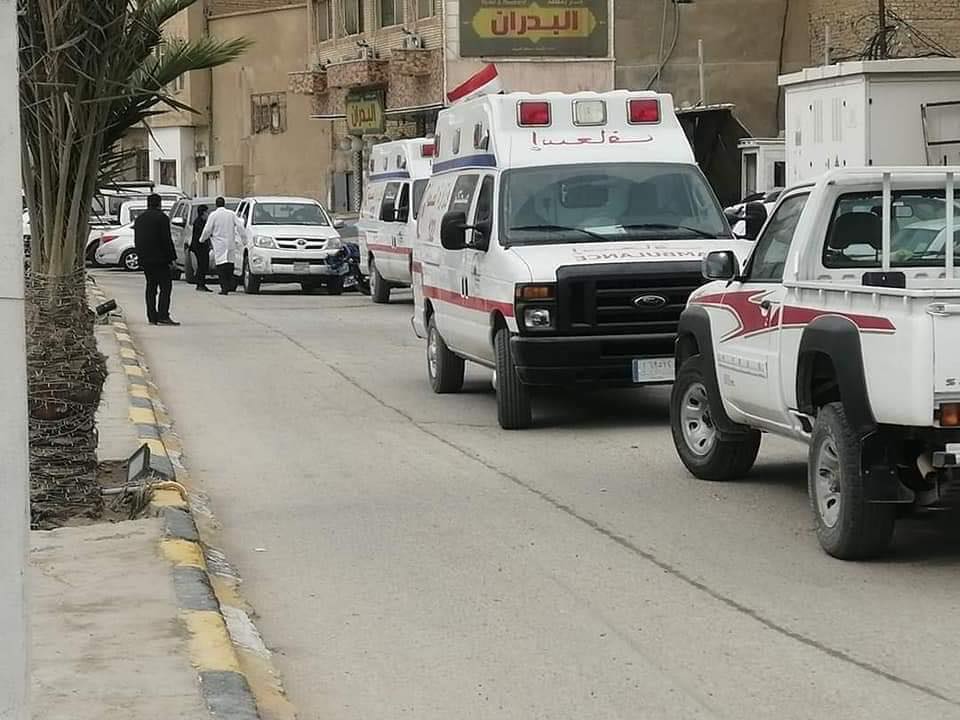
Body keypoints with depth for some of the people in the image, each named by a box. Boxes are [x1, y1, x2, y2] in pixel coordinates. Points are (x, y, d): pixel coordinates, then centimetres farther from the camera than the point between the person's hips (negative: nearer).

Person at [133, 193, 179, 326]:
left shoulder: (139, 219, 15)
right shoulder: (161, 217, -8)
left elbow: (136, 241, 18)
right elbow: (166, 239, -14)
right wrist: (172, 257, -11)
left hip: (144, 260, 7)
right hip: (159, 259, -7)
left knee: (151, 287, 11)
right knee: (165, 286, -7)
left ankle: (152, 317, 9)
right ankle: (163, 316, -17)